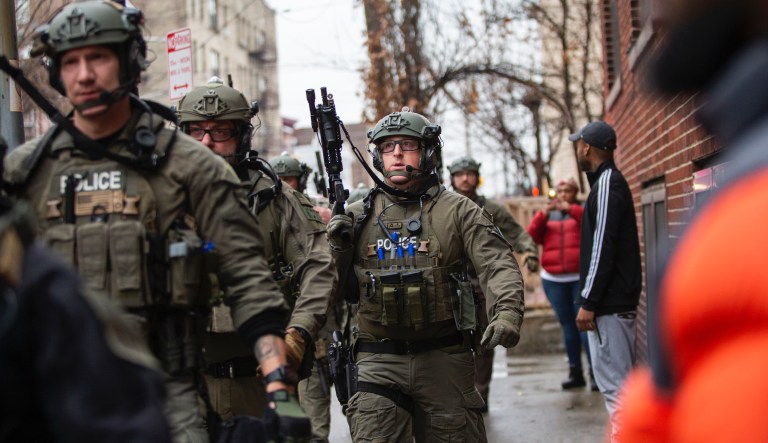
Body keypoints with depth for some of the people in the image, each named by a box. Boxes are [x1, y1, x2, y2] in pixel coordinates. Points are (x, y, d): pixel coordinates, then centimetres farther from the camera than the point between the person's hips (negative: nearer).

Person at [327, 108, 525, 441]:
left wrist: (507, 313, -25)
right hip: (378, 362, 1)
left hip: (444, 362, -1)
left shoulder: (457, 210, 3)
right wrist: (338, 249, -6)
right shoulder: (358, 215, 9)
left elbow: (499, 266, -7)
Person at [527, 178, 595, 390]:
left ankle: (595, 372, -10)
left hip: (580, 277, -3)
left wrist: (570, 209, -19)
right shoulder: (548, 215, 16)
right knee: (567, 325, 7)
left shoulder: (581, 211, 8)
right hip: (553, 279, 3)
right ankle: (575, 372, 13)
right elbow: (532, 236, 2)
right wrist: (544, 213, -10)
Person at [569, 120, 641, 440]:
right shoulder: (610, 181, 18)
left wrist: (589, 302, -19)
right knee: (616, 378, 15)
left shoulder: (607, 185, -14)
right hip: (617, 300, 10)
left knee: (614, 381, -9)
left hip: (609, 303, -10)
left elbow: (602, 249, -20)